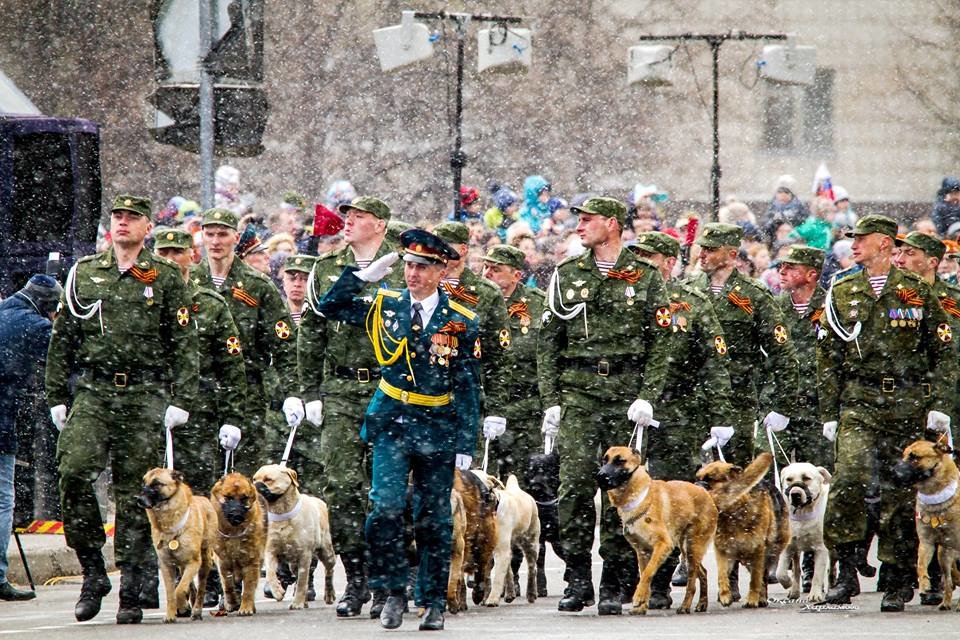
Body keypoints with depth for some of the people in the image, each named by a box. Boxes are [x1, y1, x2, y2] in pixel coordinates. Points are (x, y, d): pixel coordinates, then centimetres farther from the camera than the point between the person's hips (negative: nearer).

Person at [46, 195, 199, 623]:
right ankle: (93, 571, -4)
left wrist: (181, 401, -4)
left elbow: (184, 344, 4)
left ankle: (131, 592, 5)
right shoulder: (84, 274, 12)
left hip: (145, 395, -1)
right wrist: (57, 396, 8)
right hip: (92, 391, 1)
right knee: (73, 473, -18)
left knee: (134, 491, -1)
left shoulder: (166, 278, 6)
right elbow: (61, 339, 14)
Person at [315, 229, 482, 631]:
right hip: (391, 424, 1)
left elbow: (468, 391, -1)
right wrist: (362, 276, -6)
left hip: (438, 431, -1)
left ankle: (433, 602, 16)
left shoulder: (461, 323, -3)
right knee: (386, 508, -15)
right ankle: (393, 592, -2)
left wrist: (465, 446, -5)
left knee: (434, 520, 6)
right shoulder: (385, 306, 3)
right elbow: (330, 307, 6)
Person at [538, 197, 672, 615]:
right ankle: (577, 580, -3)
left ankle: (612, 586, 6)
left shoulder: (645, 278, 5)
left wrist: (647, 397, -8)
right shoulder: (566, 275, 11)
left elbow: (660, 343, 3)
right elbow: (548, 342, 10)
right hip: (577, 393, 1)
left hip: (626, 395, -1)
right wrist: (550, 402, 2)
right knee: (576, 482, -10)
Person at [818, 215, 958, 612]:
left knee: (900, 493, 2)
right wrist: (828, 414, 4)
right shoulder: (842, 293, 9)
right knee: (850, 478, -19)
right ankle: (846, 572, -13)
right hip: (859, 404, 0)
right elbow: (827, 359, 10)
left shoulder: (917, 292, 5)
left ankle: (896, 583, 12)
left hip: (908, 405, 0)